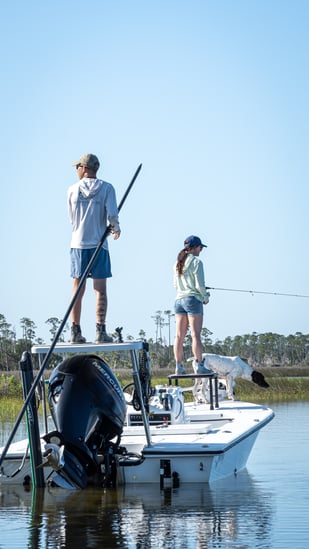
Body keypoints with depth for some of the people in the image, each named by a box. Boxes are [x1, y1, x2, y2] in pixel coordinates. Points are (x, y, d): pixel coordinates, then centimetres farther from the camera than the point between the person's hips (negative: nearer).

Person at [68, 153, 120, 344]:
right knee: (100, 289, -1)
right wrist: (116, 228, 6)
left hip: (78, 244, 2)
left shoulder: (73, 190, 4)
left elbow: (72, 219, 11)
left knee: (78, 290, 6)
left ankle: (76, 332, 5)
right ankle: (101, 331, -8)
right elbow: (112, 215, -13)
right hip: (99, 244, -2)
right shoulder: (107, 188, -2)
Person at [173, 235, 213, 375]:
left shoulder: (178, 263, 12)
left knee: (179, 336, 5)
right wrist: (205, 297, 5)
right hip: (193, 299, -6)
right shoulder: (196, 262, -8)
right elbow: (199, 285, -13)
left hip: (179, 299, 6)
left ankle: (179, 366, 5)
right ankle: (199, 365, -8)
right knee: (195, 334, -7)